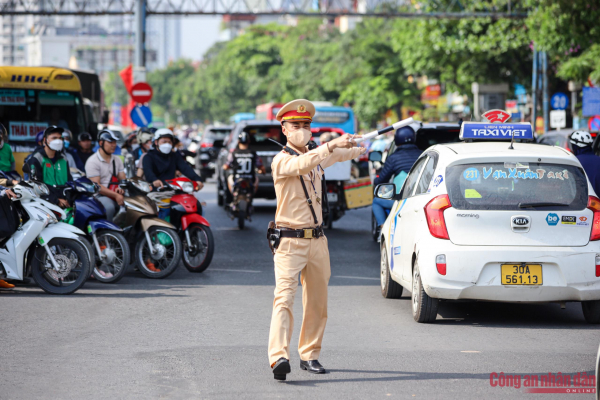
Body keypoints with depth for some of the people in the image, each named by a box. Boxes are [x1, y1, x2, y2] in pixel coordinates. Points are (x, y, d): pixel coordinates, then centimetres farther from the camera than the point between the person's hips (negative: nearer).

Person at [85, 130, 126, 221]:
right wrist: (115, 195, -21)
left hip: (116, 194, 6)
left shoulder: (117, 160, 18)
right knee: (109, 207, -37)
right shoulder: (92, 161, -5)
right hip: (99, 196, -6)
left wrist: (121, 189, -13)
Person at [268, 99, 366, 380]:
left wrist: (357, 150, 56)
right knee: (284, 298, -18)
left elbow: (338, 155, 38)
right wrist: (331, 146, -41)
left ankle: (310, 355, 20)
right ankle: (279, 357, -31)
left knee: (317, 302, 10)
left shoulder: (317, 156, 15)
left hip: (317, 240, 7)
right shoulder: (281, 160, -9)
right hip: (290, 241, -7)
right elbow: (302, 165, -31)